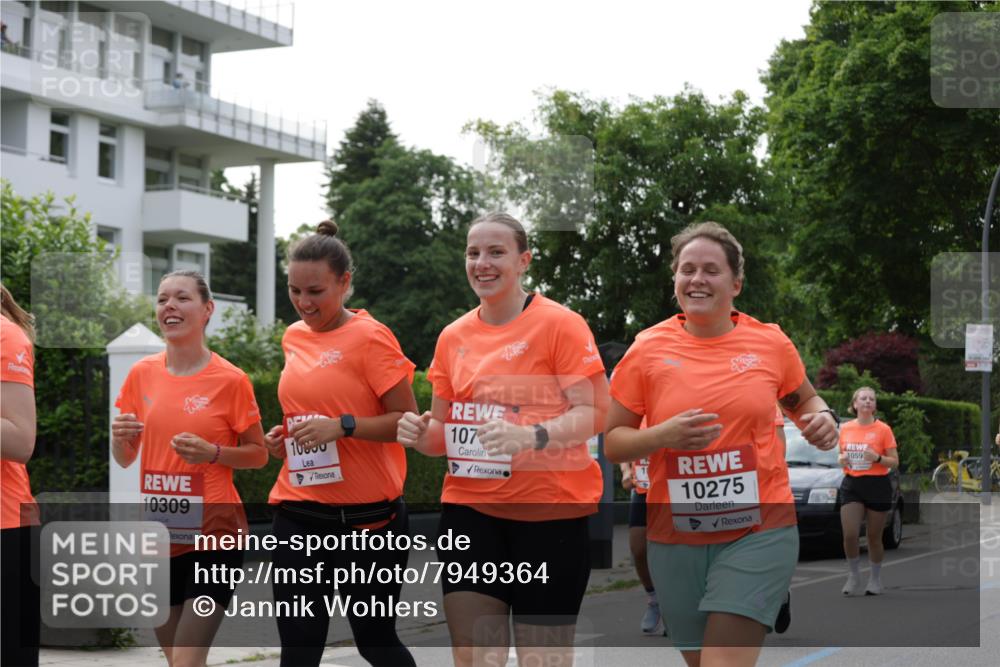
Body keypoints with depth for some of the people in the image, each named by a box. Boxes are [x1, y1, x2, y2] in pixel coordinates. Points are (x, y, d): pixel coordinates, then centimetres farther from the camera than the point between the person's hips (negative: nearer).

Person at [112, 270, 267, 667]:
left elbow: (258, 454, 0)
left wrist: (212, 453, -17)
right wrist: (119, 437, -11)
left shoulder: (230, 380, -8)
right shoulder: (142, 374, 4)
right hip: (158, 535, 5)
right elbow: (124, 459, 11)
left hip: (213, 534, -5)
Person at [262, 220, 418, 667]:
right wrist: (286, 437, 4)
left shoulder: (370, 337, -10)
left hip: (367, 516, -5)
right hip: (299, 514, 5)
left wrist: (343, 426, -24)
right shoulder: (294, 338, 9)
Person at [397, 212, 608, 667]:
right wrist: (420, 433, -5)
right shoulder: (453, 337, 9)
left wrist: (531, 436, -29)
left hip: (548, 512, -4)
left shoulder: (559, 324, -6)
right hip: (469, 510, 4)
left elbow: (593, 412, -12)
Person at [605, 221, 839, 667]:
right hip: (675, 537, 2)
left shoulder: (771, 342, 0)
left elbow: (803, 401, 19)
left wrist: (822, 418, -4)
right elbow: (613, 443, 1)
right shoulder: (647, 349, -2)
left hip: (759, 532, -1)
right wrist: (663, 436, -19)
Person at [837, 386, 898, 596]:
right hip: (851, 485, 3)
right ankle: (854, 575, 11)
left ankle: (875, 579, 22)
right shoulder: (845, 428, 7)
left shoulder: (883, 429, -4)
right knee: (849, 534, -9)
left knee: (874, 537, 5)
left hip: (877, 486, -2)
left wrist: (877, 458, -21)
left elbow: (894, 461, -3)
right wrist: (841, 459, -3)